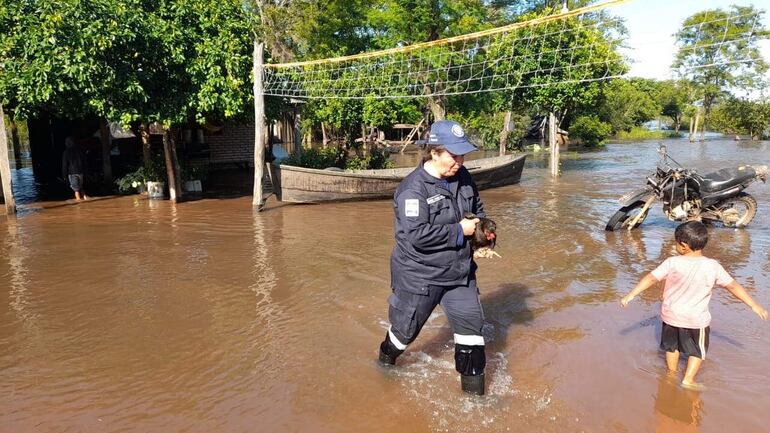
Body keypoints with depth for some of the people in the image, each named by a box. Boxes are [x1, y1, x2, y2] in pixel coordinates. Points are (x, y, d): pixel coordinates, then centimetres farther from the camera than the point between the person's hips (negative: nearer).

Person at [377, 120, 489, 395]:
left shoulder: (462, 177, 2)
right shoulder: (414, 188, -22)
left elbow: (477, 209, 18)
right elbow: (417, 235, -30)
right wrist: (459, 231, -23)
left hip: (458, 271, 6)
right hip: (419, 275, -6)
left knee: (471, 323, 6)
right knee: (406, 328, 12)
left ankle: (474, 389, 23)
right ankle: (385, 362, 45)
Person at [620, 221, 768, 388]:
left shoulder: (672, 263, -17)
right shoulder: (713, 266, -14)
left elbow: (651, 278, -17)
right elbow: (733, 286, -6)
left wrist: (631, 295, -12)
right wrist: (754, 305, 5)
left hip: (671, 316, 1)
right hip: (696, 319, -1)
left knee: (671, 346, 22)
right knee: (698, 350, 19)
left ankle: (671, 374, 36)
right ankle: (688, 379, 15)